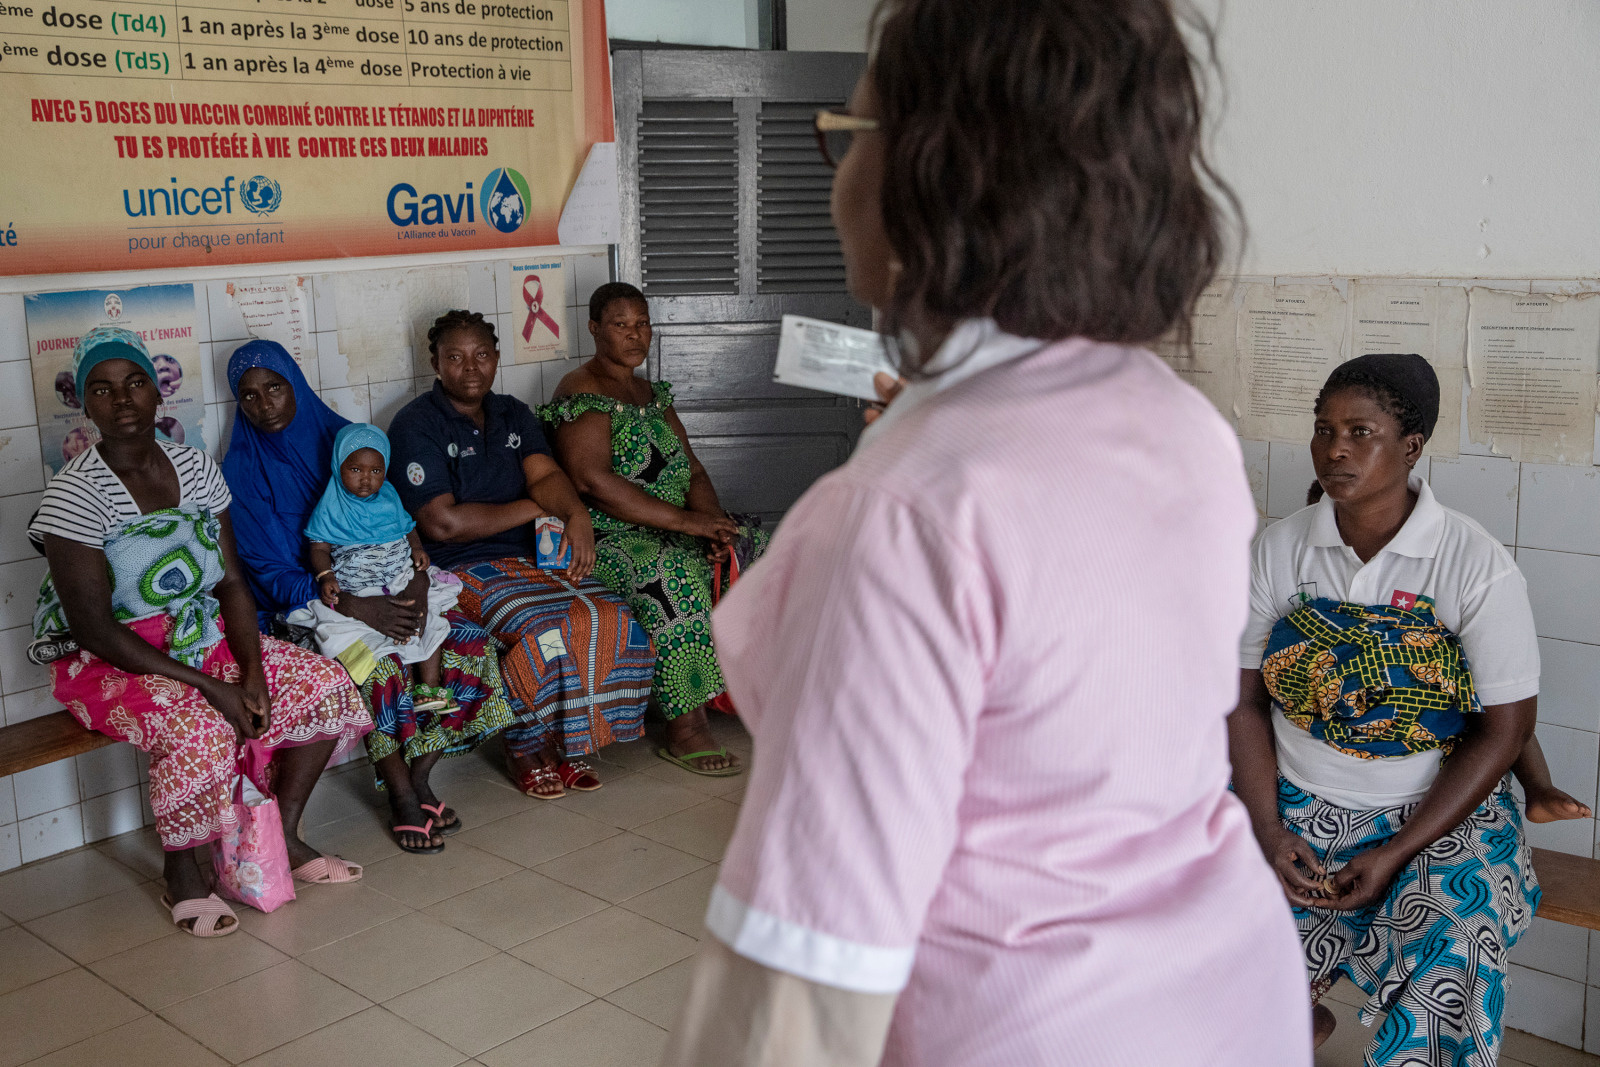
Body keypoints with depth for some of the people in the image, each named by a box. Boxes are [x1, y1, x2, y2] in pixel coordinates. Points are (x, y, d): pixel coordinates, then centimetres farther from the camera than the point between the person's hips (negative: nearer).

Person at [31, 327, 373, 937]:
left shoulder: (195, 468, 1)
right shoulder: (75, 493, -18)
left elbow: (232, 582, 3)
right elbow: (94, 629, -21)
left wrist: (251, 671, -14)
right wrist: (209, 687, -24)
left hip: (206, 640, 7)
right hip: (110, 661, -6)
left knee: (326, 685, -7)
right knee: (199, 729, -35)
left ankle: (282, 837, 8)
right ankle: (184, 877, -9)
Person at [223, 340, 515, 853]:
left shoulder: (342, 436, 8)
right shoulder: (242, 472, -3)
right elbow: (271, 574, -10)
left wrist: (418, 578, -13)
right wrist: (355, 607, -24)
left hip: (379, 592, 5)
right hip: (301, 607, -4)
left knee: (473, 642, -15)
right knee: (377, 666, -33)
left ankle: (418, 776, -5)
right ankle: (402, 796, -16)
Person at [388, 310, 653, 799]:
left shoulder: (513, 414, 16)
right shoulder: (416, 426, -6)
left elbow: (546, 475, 0)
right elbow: (443, 523, -15)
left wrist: (577, 516, -24)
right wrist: (535, 507, -8)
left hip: (534, 555, 6)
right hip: (463, 569, -6)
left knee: (612, 622, -16)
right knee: (546, 633, -30)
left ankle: (566, 743, 1)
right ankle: (525, 752, -5)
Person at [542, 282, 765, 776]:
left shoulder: (653, 393, 18)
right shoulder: (581, 394, -9)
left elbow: (692, 469, 14)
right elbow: (593, 481, -21)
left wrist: (711, 521, -9)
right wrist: (684, 520, -24)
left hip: (673, 528, 8)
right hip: (609, 538, -8)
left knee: (757, 547, -7)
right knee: (676, 572, -34)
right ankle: (684, 730, -29)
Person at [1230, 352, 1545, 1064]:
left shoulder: (1478, 565, -9)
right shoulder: (1280, 548, -1)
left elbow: (1505, 727, -9)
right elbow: (1244, 697, 1)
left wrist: (1396, 854, -16)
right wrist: (1269, 831, -13)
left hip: (1438, 813, -2)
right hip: (1293, 802, 2)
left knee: (1449, 975, -29)